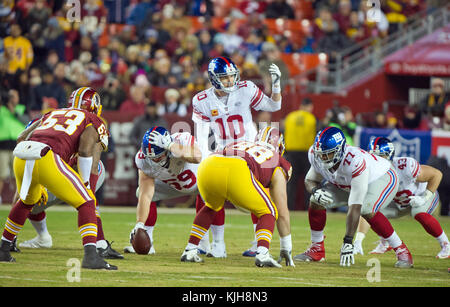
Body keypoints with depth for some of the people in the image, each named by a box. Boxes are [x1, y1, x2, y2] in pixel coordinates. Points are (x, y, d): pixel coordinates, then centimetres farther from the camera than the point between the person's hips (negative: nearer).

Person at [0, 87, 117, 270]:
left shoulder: (50, 115, 35)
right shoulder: (92, 121, 18)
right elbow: (85, 150, -2)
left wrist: (37, 186, 36)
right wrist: (85, 184, 7)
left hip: (20, 159, 6)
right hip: (48, 159, -6)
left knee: (27, 202, 34)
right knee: (86, 204, 2)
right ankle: (91, 256, -14)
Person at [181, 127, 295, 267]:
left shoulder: (241, 144, 42)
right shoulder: (277, 167, 31)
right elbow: (283, 213, 32)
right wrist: (286, 249, 40)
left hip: (207, 167, 5)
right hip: (237, 174, -5)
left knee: (211, 207, 37)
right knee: (268, 213, 19)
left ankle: (189, 251, 30)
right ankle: (262, 254, -5)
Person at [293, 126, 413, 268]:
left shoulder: (355, 162, -44)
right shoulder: (316, 156, -25)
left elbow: (355, 208, -43)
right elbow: (310, 180, -3)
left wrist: (348, 242, -43)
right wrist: (315, 191, -29)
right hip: (346, 184, 7)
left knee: (366, 210, -34)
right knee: (316, 202, -11)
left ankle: (401, 250, -20)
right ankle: (316, 250, 7)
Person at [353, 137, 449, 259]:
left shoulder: (406, 167, -39)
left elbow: (436, 174, -24)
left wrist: (425, 198, -29)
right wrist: (358, 240, -36)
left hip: (423, 194, -5)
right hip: (400, 202, 5)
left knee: (419, 214, -34)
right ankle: (385, 244, 17)